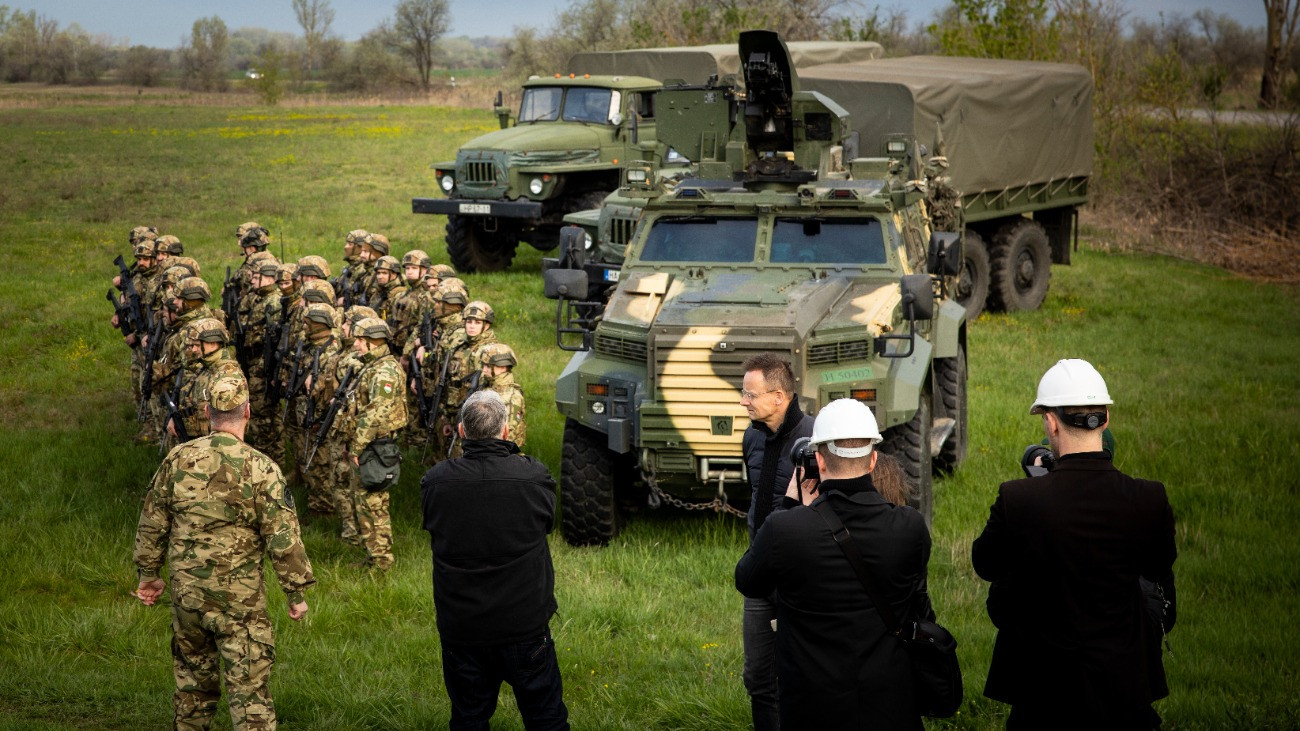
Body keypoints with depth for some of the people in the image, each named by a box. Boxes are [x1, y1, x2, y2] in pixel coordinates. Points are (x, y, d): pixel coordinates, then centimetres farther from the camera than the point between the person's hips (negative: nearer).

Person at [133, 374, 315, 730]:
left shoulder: (178, 460, -1)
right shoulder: (259, 469, -13)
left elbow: (152, 523, 8)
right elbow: (282, 538, -12)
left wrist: (149, 573, 21)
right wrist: (296, 593, -2)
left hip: (186, 591, 4)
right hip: (239, 599, -4)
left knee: (192, 674, 20)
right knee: (249, 686, -3)